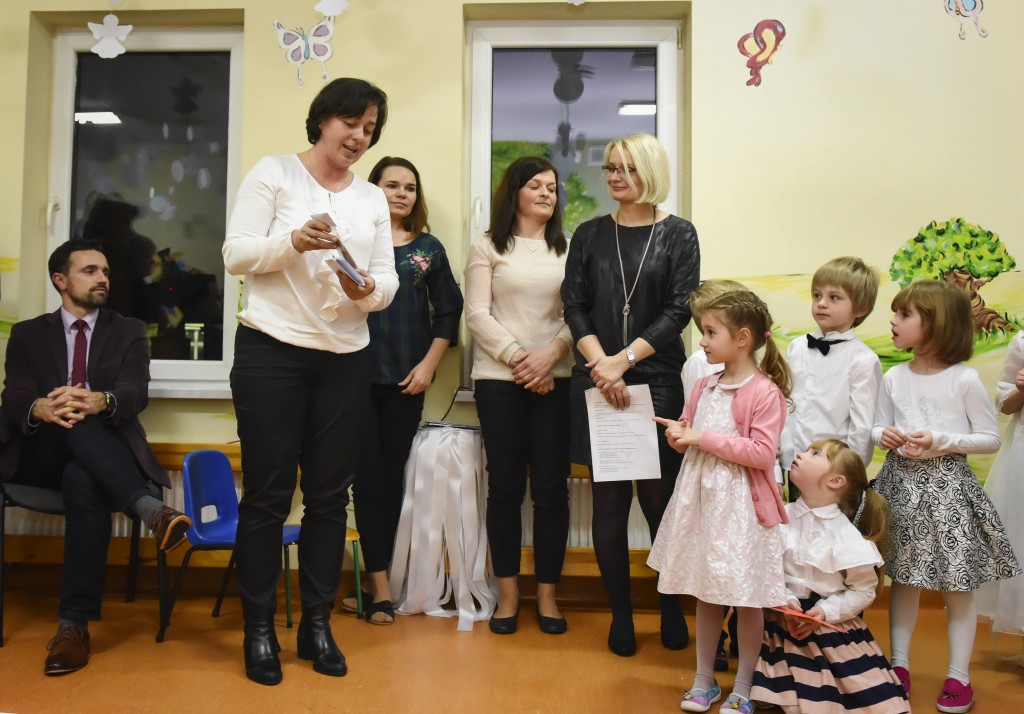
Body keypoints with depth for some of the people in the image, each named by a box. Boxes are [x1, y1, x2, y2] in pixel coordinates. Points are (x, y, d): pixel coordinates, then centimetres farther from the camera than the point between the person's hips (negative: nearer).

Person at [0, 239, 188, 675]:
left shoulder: (128, 332, 13)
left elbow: (136, 392, -7)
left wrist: (100, 401, -33)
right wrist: (41, 409, -30)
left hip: (104, 452, 0)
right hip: (41, 454, 1)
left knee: (84, 481, -38)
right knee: (70, 423, -36)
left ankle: (74, 623, -39)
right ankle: (149, 508, -50)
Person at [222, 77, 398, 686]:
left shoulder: (373, 198, 12)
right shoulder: (274, 173, 1)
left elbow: (388, 281, 6)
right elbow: (237, 254, -6)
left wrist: (366, 288, -16)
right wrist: (295, 241, -23)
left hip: (345, 359, 4)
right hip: (272, 351, -4)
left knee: (330, 495, 7)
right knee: (268, 493, 1)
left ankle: (317, 623, 21)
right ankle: (259, 628, 16)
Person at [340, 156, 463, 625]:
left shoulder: (429, 248, 10)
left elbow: (448, 311, 8)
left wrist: (428, 365, -1)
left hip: (405, 380, 2)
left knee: (391, 476, 6)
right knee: (368, 476, -2)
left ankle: (374, 581, 17)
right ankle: (380, 585, 6)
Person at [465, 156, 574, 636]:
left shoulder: (567, 249, 11)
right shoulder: (487, 248, 7)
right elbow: (477, 314, -1)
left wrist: (553, 353, -12)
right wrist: (517, 357, -10)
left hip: (555, 378, 1)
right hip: (499, 378, -1)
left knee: (551, 486, 1)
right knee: (505, 484, 3)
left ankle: (547, 595, 14)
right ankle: (508, 594, 16)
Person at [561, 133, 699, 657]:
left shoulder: (677, 234, 6)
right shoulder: (589, 235, 11)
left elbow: (679, 309, -3)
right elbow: (574, 306, 3)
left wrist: (623, 360, -11)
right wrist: (600, 364, -12)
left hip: (656, 382, -1)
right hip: (596, 383, 2)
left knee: (659, 497, 1)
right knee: (609, 500, 4)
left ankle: (672, 610, 20)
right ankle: (620, 615, 17)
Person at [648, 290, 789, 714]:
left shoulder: (765, 392, -12)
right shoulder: (705, 386, 9)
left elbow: (763, 453, -20)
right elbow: (686, 435, 19)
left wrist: (704, 438, -19)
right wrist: (677, 435, -5)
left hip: (741, 506, -6)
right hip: (701, 499, 6)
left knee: (746, 600, 6)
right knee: (705, 595, 15)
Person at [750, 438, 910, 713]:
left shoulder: (846, 535, -13)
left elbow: (864, 590, -6)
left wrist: (825, 612, -15)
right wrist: (784, 601, -15)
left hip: (832, 627, -2)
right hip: (783, 620, 2)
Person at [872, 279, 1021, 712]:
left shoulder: (964, 379, -8)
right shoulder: (893, 378, 4)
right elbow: (879, 428, 13)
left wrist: (942, 441, -18)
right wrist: (884, 436, -10)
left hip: (946, 486, -4)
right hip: (902, 484, 4)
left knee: (957, 584, 5)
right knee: (903, 578, 12)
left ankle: (958, 676, 19)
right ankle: (900, 664, 25)